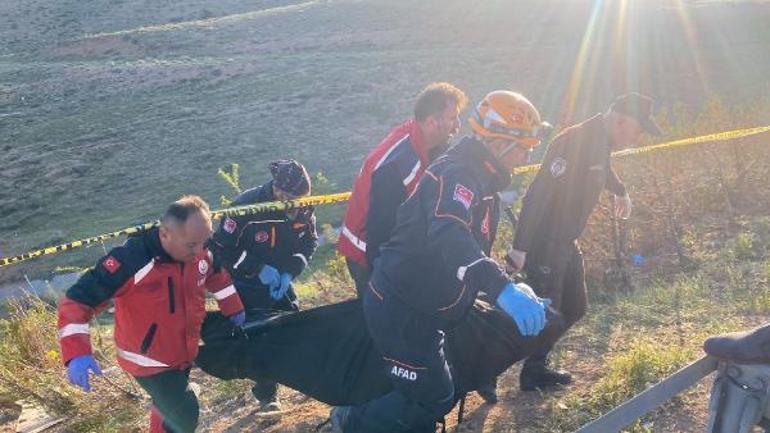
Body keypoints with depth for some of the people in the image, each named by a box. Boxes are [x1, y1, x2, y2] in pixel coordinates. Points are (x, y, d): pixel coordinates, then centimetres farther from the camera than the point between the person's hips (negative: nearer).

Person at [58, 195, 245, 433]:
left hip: (183, 354, 7)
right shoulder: (130, 261, -34)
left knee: (170, 408, 28)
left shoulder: (197, 251, -14)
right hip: (149, 361, -6)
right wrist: (76, 353, -42)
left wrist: (233, 308, 12)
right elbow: (76, 301, -31)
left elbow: (215, 273, 11)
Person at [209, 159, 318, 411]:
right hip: (246, 284, -4)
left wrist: (290, 272, -16)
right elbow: (222, 249, -21)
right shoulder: (246, 207, -29)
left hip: (280, 280, 4)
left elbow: (309, 243, 0)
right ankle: (266, 395, 14)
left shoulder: (303, 208, -14)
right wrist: (259, 269, -28)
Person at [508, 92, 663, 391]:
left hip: (566, 242, 10)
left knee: (574, 307, 15)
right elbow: (538, 194, -29)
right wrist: (520, 247, -31)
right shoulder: (574, 143, -25)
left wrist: (620, 192, 50)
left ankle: (536, 363, 29)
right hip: (544, 242, -10)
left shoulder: (600, 142, 5)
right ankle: (533, 374, 17)